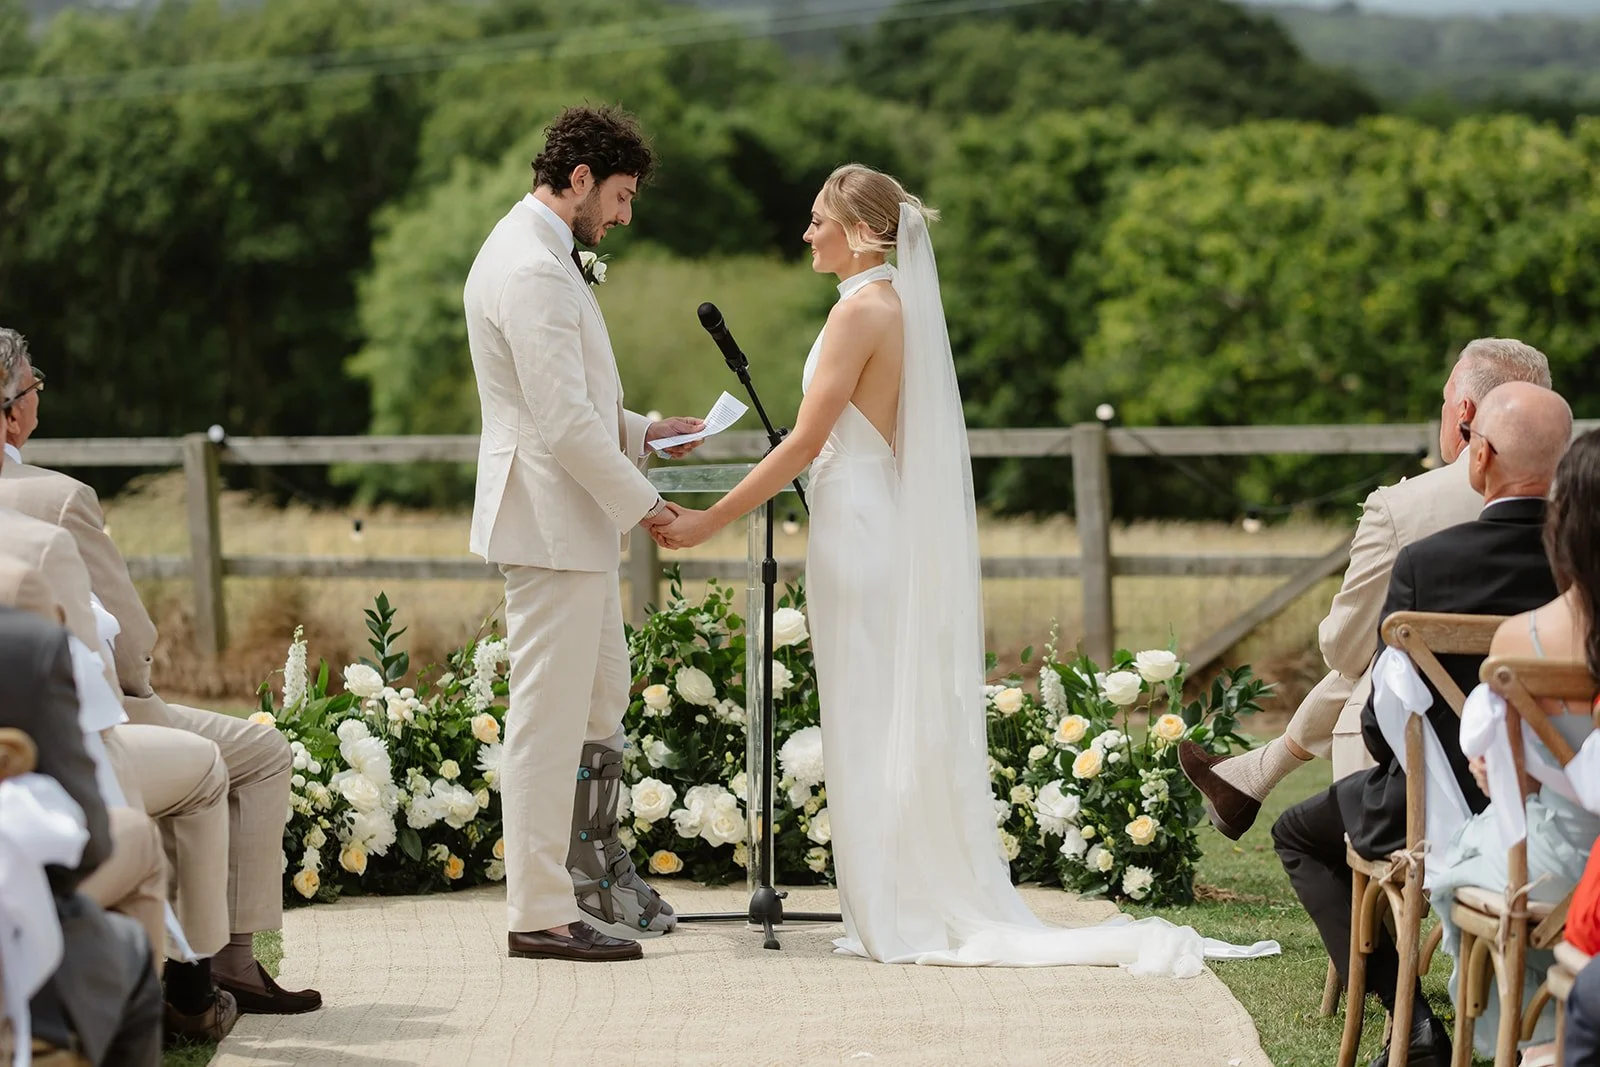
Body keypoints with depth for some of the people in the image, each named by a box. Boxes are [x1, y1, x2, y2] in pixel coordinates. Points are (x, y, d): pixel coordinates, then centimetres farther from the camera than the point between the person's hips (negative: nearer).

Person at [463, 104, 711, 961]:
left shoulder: (533, 253, 15)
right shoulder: (533, 271, -20)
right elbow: (563, 419, -24)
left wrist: (642, 432, 14)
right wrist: (640, 501, -16)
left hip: (573, 520, 11)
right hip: (552, 522, -11)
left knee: (601, 699, 19)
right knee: (551, 714, -6)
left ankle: (596, 876, 29)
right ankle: (540, 912, -2)